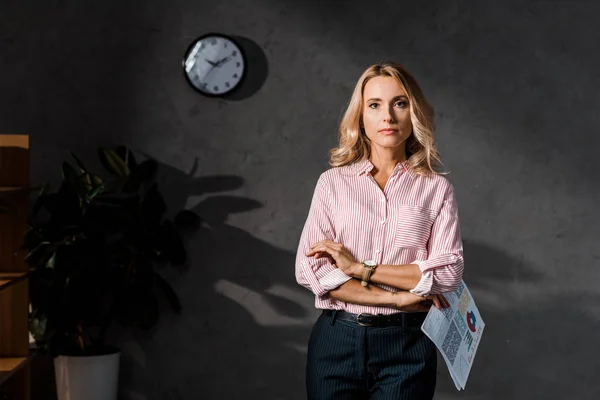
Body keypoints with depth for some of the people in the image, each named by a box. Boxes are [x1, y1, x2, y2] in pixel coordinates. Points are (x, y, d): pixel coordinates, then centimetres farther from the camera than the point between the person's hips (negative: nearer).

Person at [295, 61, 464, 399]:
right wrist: (396, 297, -9)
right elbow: (309, 269, -4)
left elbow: (450, 271, -7)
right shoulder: (333, 182, 5)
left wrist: (361, 268, -10)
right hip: (337, 341, 1)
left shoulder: (437, 189, 4)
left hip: (407, 346, -1)